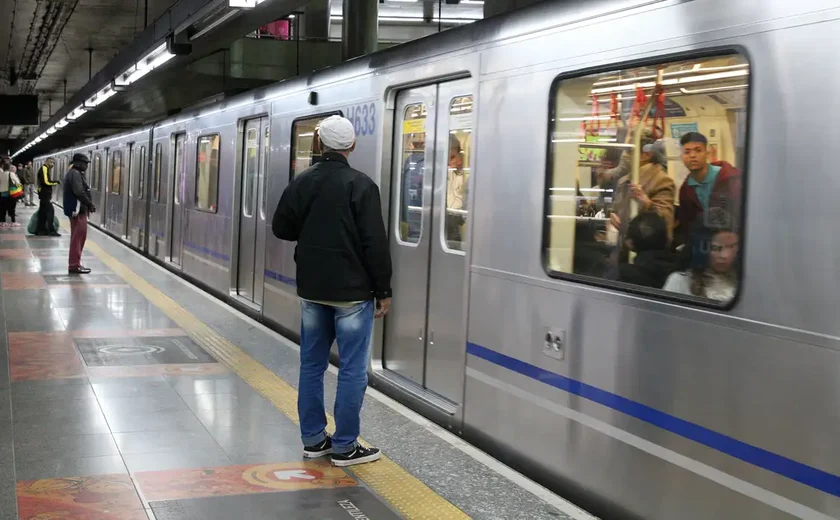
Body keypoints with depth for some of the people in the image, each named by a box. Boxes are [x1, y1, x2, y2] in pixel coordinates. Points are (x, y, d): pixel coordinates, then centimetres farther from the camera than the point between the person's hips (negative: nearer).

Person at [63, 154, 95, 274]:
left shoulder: (73, 173, 19)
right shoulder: (75, 174, -15)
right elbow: (79, 192, -24)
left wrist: (88, 204, 10)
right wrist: (90, 204, -14)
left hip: (76, 208, 11)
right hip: (78, 209, -11)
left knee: (77, 237, 15)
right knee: (78, 237, -8)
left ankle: (75, 263, 21)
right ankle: (74, 265, -6)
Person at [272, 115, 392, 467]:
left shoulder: (302, 182, 3)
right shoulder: (360, 185, -12)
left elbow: (281, 228, 10)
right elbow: (375, 243, -14)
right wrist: (383, 291, -7)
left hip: (312, 289, 6)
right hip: (351, 292, -5)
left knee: (312, 363, 13)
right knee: (352, 369, 1)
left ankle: (313, 439, 19)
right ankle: (345, 446, 5)